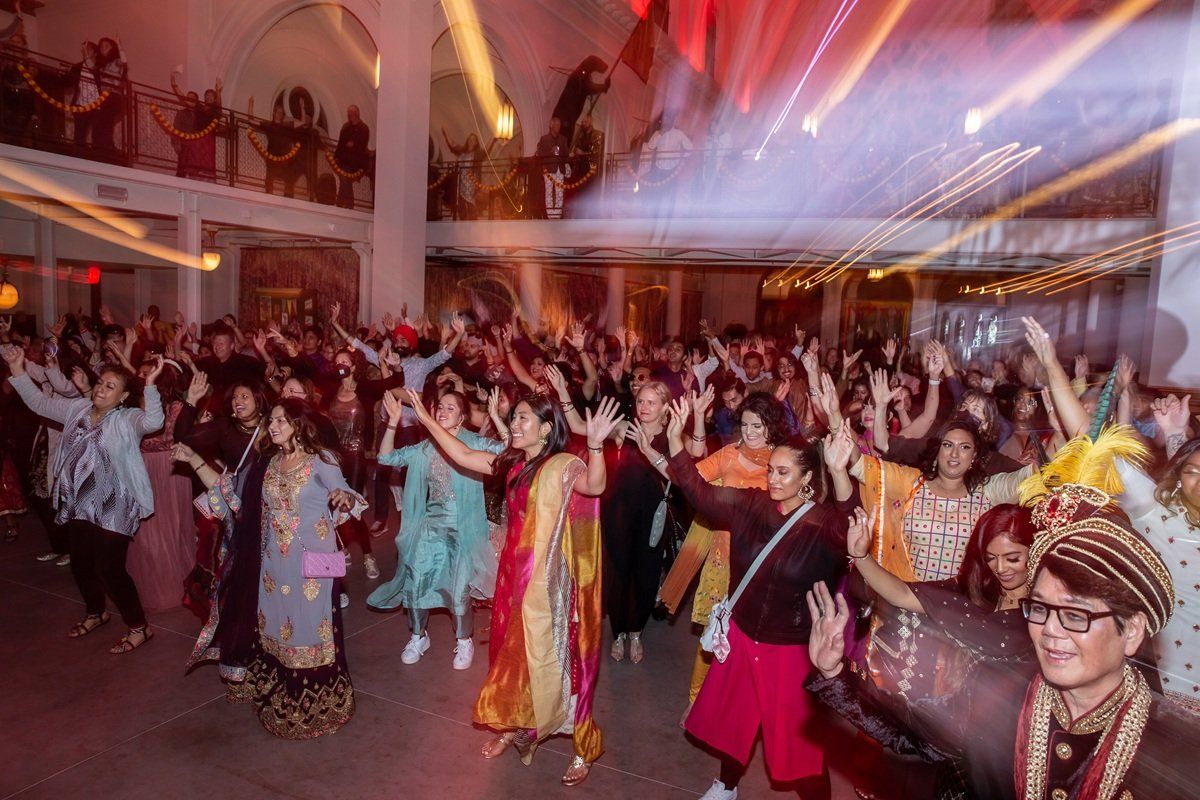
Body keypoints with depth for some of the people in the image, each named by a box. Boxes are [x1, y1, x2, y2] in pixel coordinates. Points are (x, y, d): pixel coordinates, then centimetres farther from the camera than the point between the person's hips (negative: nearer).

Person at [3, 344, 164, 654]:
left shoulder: (128, 419, -14)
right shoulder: (77, 409, 6)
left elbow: (153, 421, -35)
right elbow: (39, 403, 16)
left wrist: (150, 384, -45)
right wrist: (18, 372, 7)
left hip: (114, 507, -7)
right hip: (80, 504, 8)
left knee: (110, 569, -7)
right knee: (81, 564, 21)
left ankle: (139, 627, 9)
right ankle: (95, 612, 45)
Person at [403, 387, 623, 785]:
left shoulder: (563, 465, -18)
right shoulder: (513, 462, 6)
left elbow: (594, 486, -38)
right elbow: (462, 455, 10)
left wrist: (596, 444, -55)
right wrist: (426, 417, 8)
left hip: (549, 580, -7)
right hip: (515, 573, 7)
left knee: (551, 658, 2)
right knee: (514, 652, 19)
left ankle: (584, 748, 21)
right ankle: (516, 727, 41)